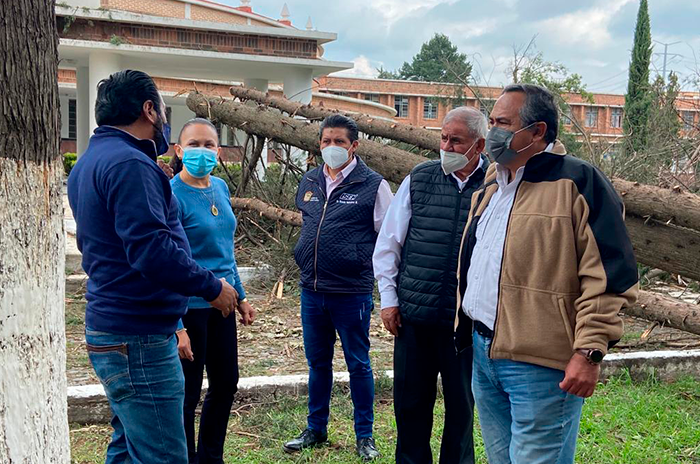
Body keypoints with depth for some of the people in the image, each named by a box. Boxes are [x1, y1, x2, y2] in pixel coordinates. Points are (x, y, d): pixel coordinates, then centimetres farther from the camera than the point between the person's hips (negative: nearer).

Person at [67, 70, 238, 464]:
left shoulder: (90, 162, 15)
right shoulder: (129, 164, -18)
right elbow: (152, 250, -26)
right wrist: (212, 286, -13)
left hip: (108, 325, 11)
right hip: (138, 337, -11)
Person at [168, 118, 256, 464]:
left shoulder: (220, 187, 5)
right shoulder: (172, 195, -16)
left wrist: (240, 296, 16)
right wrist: (177, 327, -21)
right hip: (189, 308, -8)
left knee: (226, 383, 18)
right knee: (187, 395, 4)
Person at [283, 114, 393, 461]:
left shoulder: (373, 185, -7)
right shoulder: (309, 182, 9)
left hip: (352, 293, -5)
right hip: (311, 290, 5)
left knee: (358, 364, 7)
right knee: (318, 362, 16)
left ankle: (364, 436, 20)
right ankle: (316, 429, 30)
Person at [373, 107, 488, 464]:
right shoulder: (418, 180, 2)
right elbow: (388, 242, 7)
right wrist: (388, 297, 4)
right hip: (413, 314, 2)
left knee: (461, 404, 13)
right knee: (410, 400, 12)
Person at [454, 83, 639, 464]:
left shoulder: (578, 183, -11)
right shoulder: (490, 188, 16)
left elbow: (610, 276, -15)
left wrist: (589, 351, -19)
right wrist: (464, 329, 23)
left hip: (539, 365, -8)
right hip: (482, 352, 8)